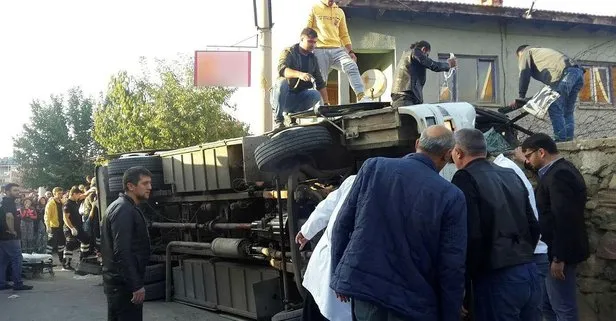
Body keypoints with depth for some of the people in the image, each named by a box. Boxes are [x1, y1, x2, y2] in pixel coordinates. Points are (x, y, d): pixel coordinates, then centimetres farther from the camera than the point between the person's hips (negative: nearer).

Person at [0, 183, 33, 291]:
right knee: (17, 259, -5)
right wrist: (12, 230, -22)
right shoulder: (9, 202, -15)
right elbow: (9, 216, -33)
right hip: (10, 237, -10)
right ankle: (18, 284, -2)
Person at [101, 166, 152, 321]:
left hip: (117, 281, 11)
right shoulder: (124, 210, -18)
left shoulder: (120, 206, 15)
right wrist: (136, 285, -23)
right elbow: (122, 252, -25)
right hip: (124, 283, -11)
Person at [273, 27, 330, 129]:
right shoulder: (288, 52, -5)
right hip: (282, 98, -4)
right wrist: (299, 74, -46)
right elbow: (282, 70, -27)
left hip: (298, 97, 4)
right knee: (282, 82, -35)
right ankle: (278, 120, -22)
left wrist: (326, 103, 2)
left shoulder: (312, 59, 12)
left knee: (316, 94, -24)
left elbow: (320, 83, 13)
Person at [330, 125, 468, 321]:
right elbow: (452, 267, -7)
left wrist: (338, 274, 14)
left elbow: (342, 225, 3)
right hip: (412, 301, -3)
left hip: (362, 284, 3)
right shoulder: (451, 197, -8)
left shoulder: (373, 167, -1)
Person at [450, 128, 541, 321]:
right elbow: (534, 227, 16)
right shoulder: (511, 175, 12)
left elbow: (471, 236, -17)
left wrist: (465, 282, -8)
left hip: (497, 278, -7)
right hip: (530, 271, 7)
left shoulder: (465, 178, -10)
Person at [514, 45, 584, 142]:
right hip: (578, 72, 8)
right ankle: (569, 140, 6)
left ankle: (561, 140, -14)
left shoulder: (526, 52, 20)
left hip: (565, 73, -8)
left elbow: (524, 73, 3)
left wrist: (521, 96, 2)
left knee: (554, 109, -7)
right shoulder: (541, 51, 42)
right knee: (568, 111, 13)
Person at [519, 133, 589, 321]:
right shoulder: (561, 170, 12)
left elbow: (564, 219, -26)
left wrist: (558, 257, -24)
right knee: (549, 305, 19)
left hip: (560, 253, -11)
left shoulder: (559, 174, -20)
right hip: (558, 250, 11)